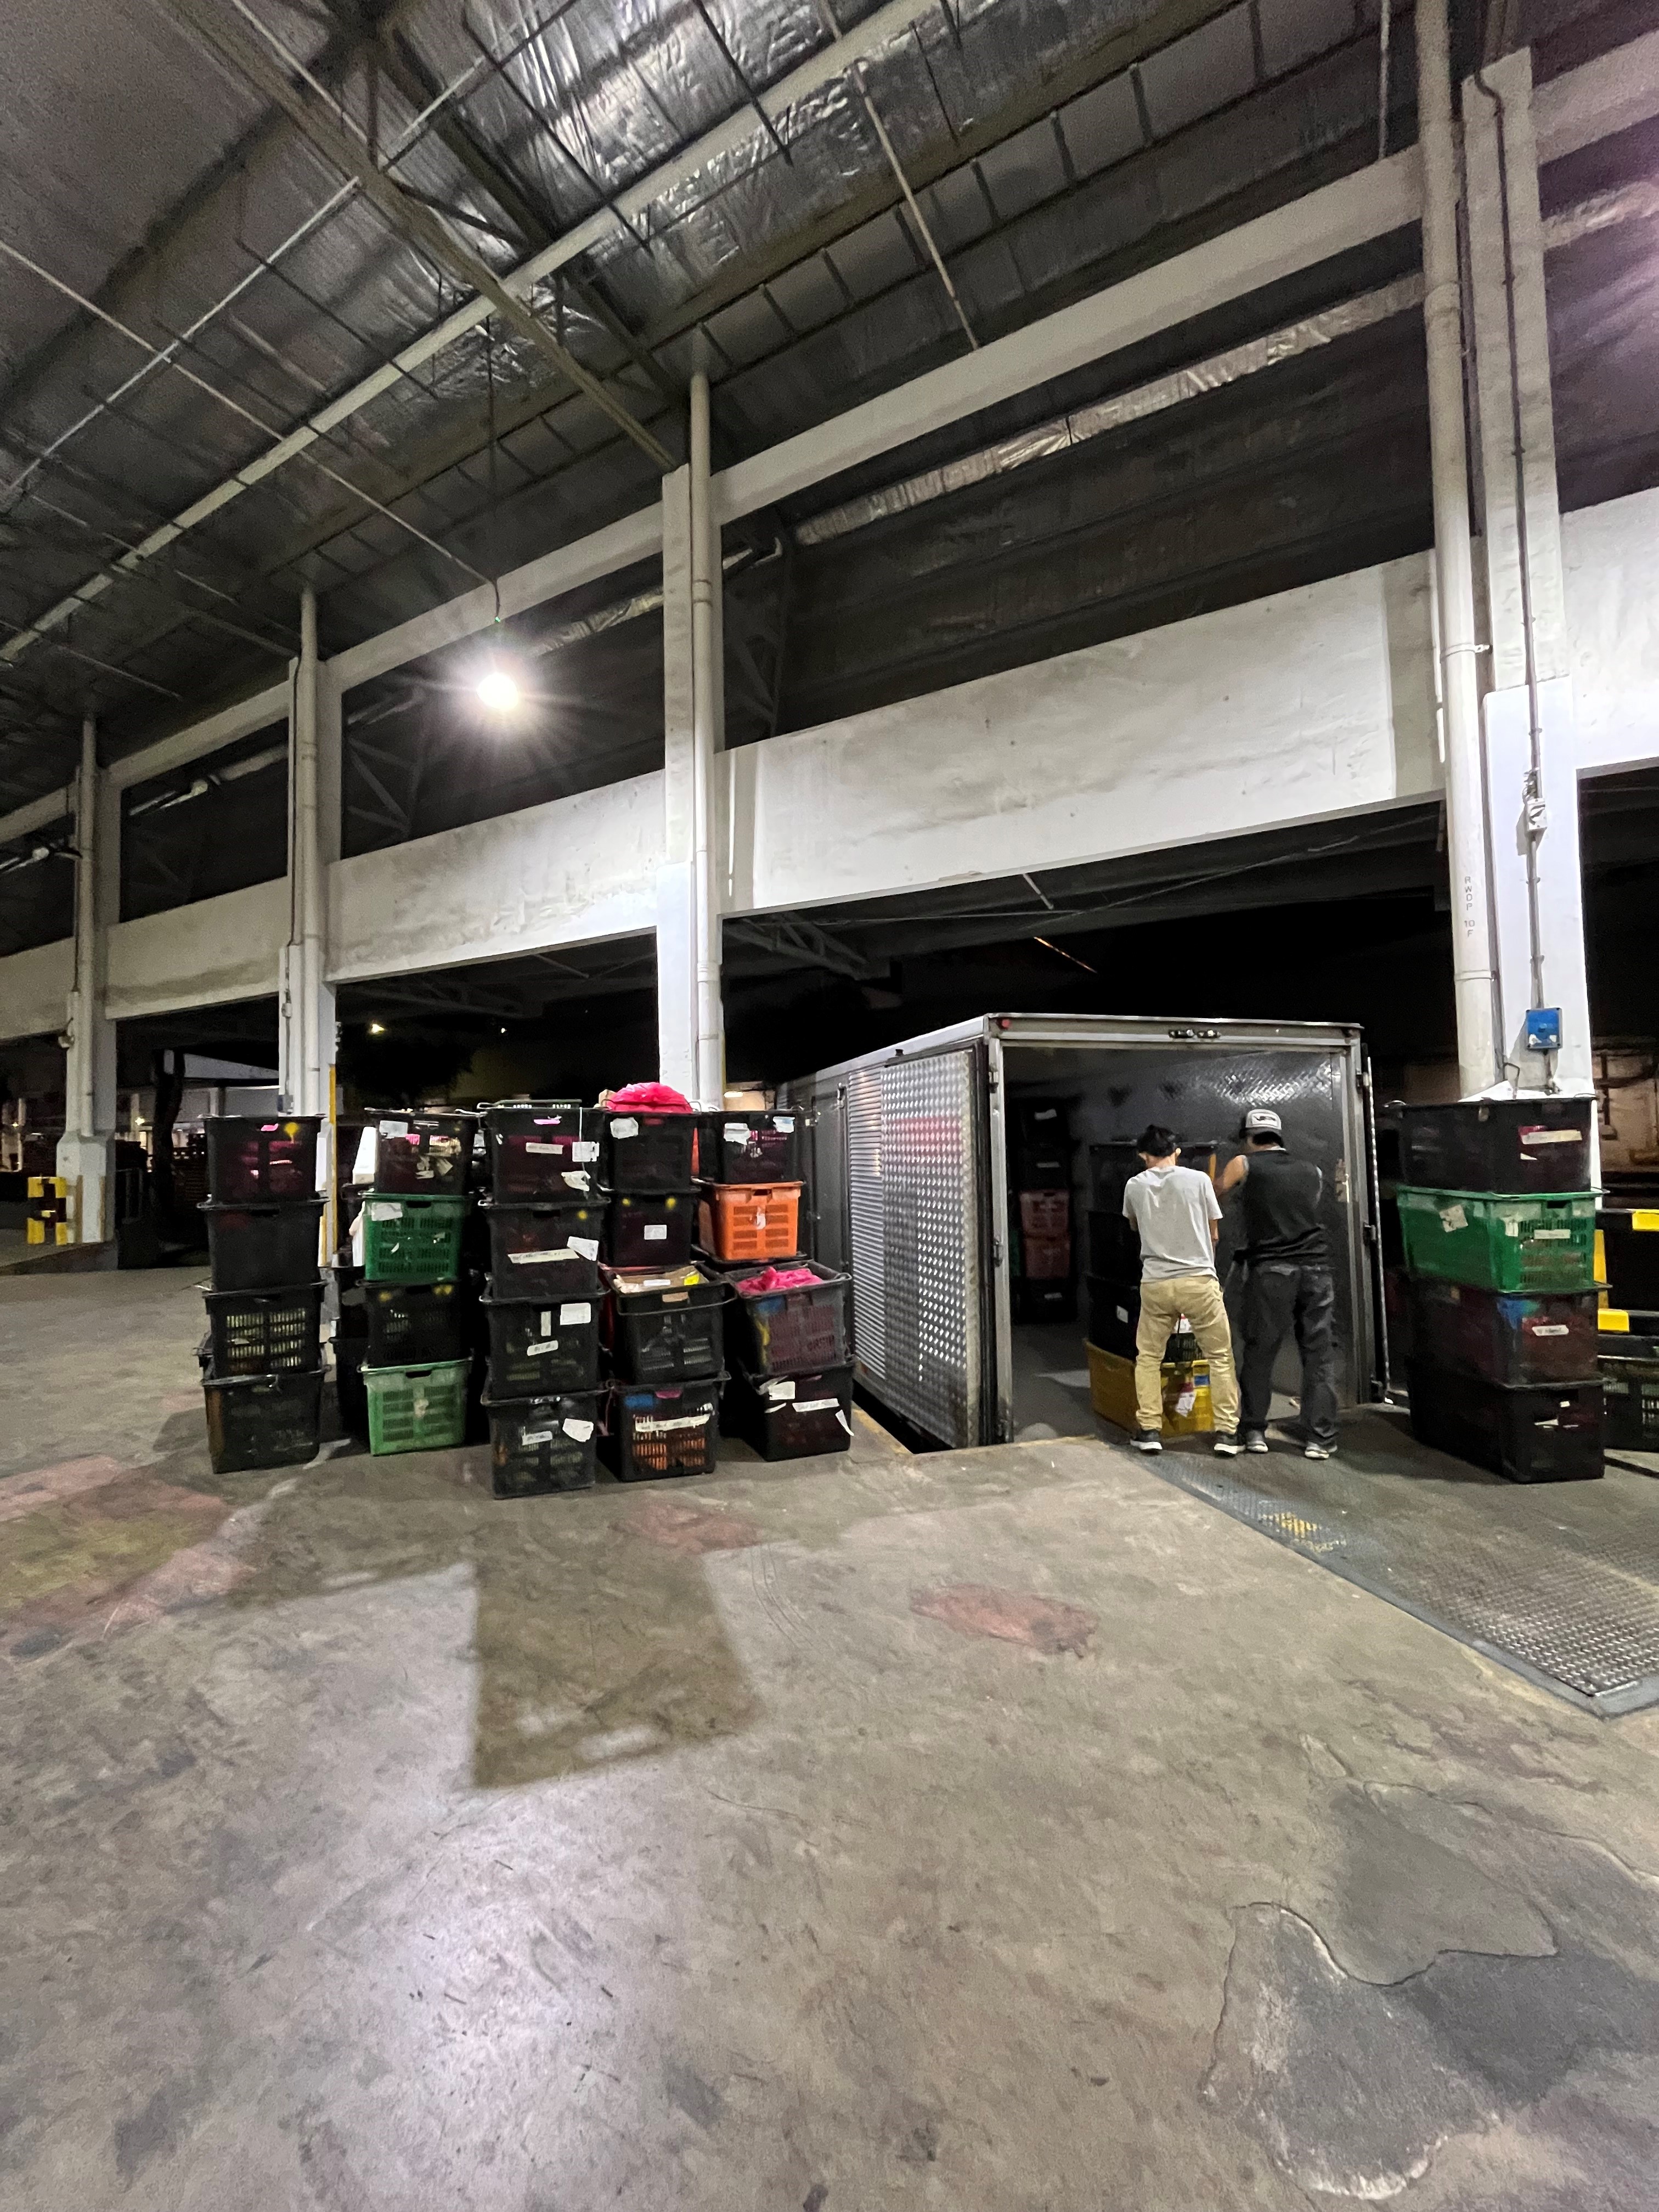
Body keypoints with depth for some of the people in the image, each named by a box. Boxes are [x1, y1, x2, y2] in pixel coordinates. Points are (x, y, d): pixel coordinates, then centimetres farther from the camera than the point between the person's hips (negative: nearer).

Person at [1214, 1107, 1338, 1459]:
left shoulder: (1245, 1165, 5)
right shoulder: (1313, 1171, 16)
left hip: (1271, 1270, -3)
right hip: (1316, 1267, 3)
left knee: (1259, 1352, 6)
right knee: (1319, 1353, 7)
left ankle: (1254, 1431, 13)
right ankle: (1320, 1438, 8)